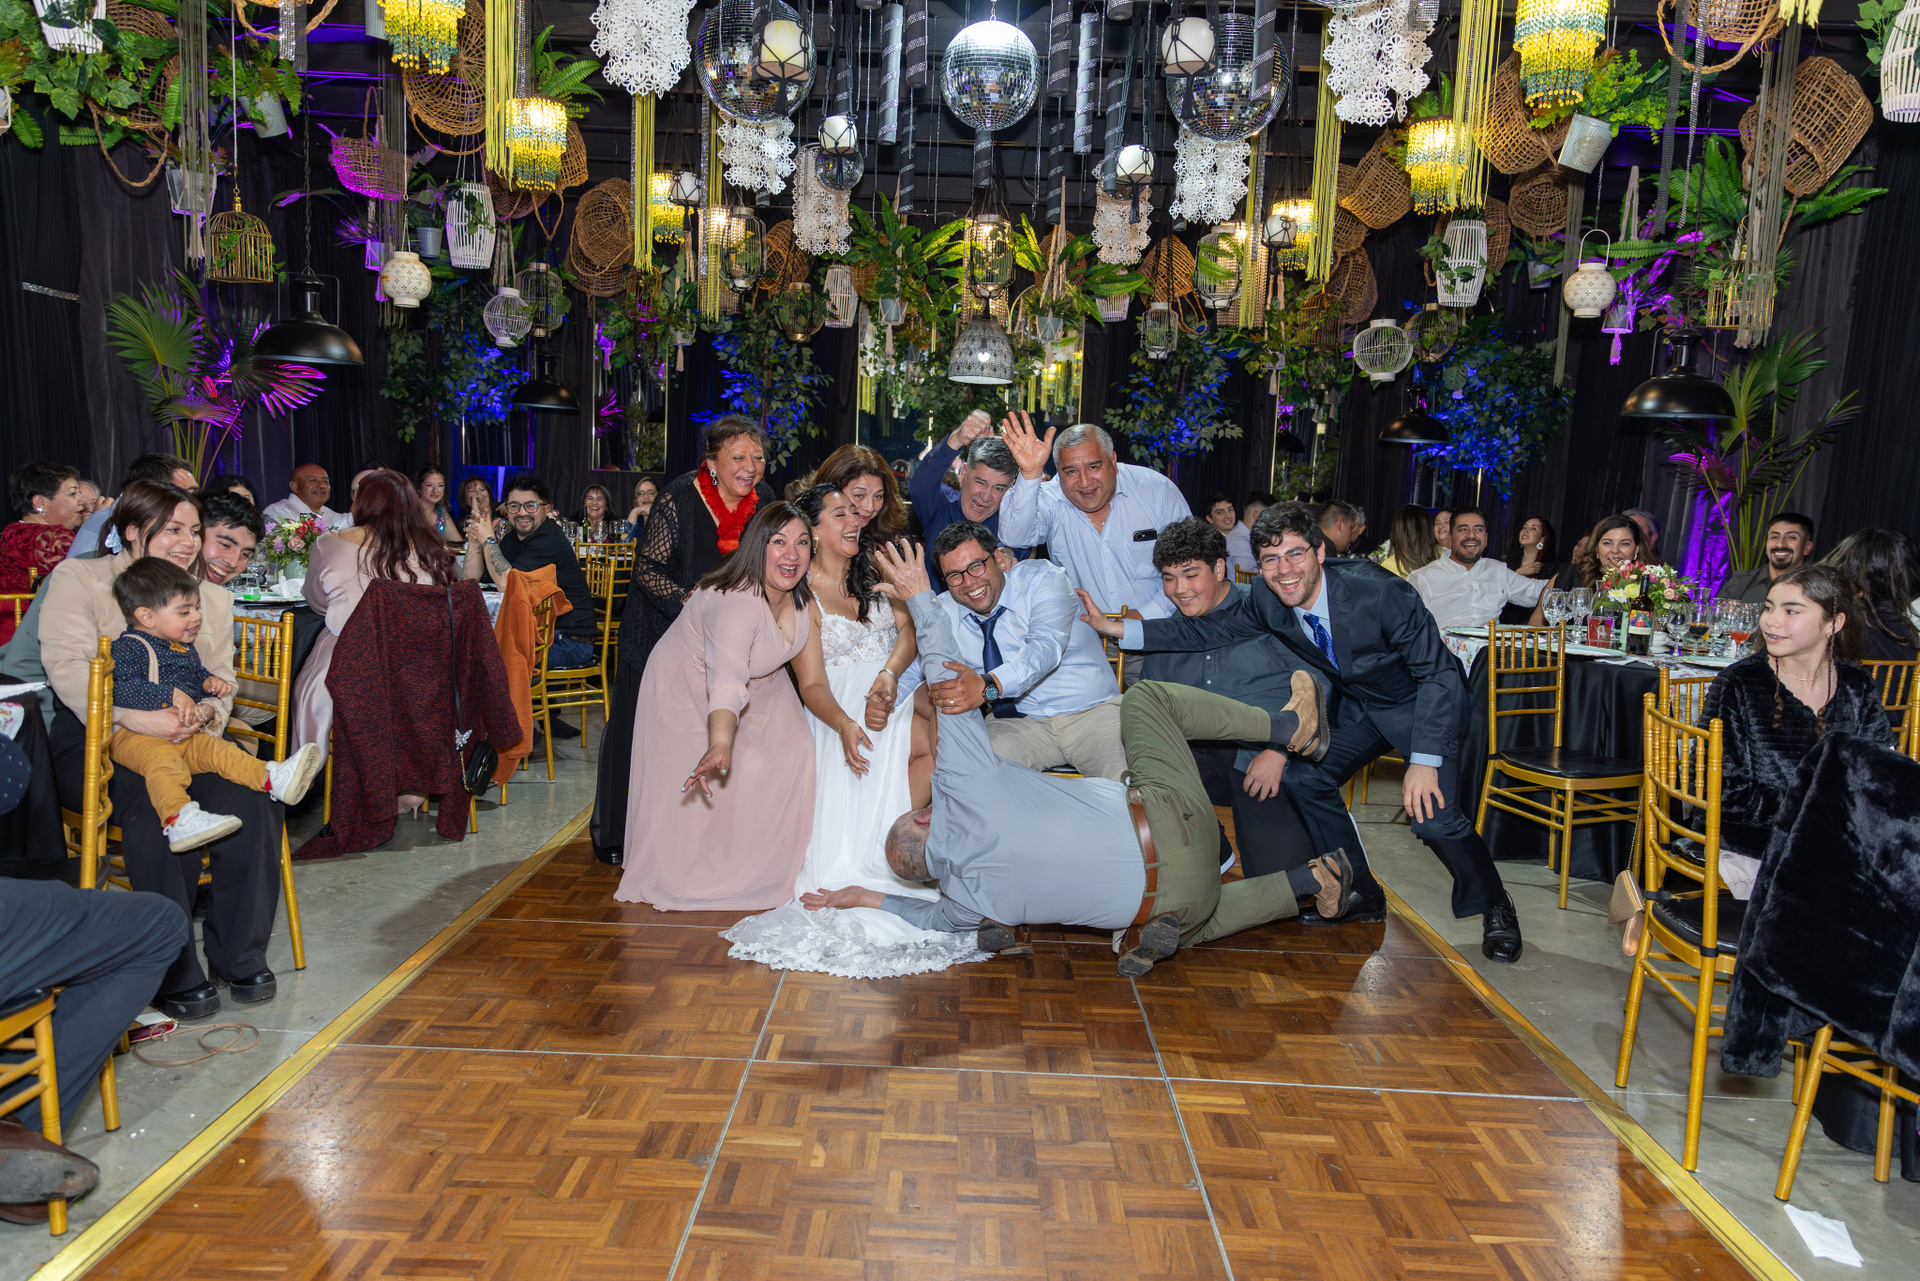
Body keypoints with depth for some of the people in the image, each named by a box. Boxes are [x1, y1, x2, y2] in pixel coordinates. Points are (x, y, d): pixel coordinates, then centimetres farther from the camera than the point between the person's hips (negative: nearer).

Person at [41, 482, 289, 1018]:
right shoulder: (78, 579, 4)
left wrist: (197, 716, -17)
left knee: (252, 798, -26)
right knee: (156, 807, -35)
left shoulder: (212, 599, 18)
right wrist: (134, 718, -29)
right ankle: (174, 974, -24)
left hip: (183, 740, 4)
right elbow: (69, 668, -11)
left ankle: (241, 957, -11)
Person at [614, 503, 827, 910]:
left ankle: (762, 872, 14)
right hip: (688, 692, -6)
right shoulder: (735, 602, -38)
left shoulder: (802, 599, -15)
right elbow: (726, 684, -54)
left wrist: (842, 722, -32)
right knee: (699, 791, -9)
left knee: (791, 753, -5)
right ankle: (690, 880, 19)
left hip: (760, 691, 6)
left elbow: (814, 683, -13)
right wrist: (719, 747, -71)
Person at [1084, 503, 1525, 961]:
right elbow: (1211, 630, -4)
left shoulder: (1379, 591, -33)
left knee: (1434, 815, -21)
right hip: (1358, 707, 6)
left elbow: (1439, 674, -27)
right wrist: (1116, 628, -12)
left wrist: (1424, 761, -34)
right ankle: (1359, 896, 16)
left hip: (1423, 702, -6)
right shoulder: (1268, 601, -16)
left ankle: (1492, 908, 8)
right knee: (1304, 777, -3)